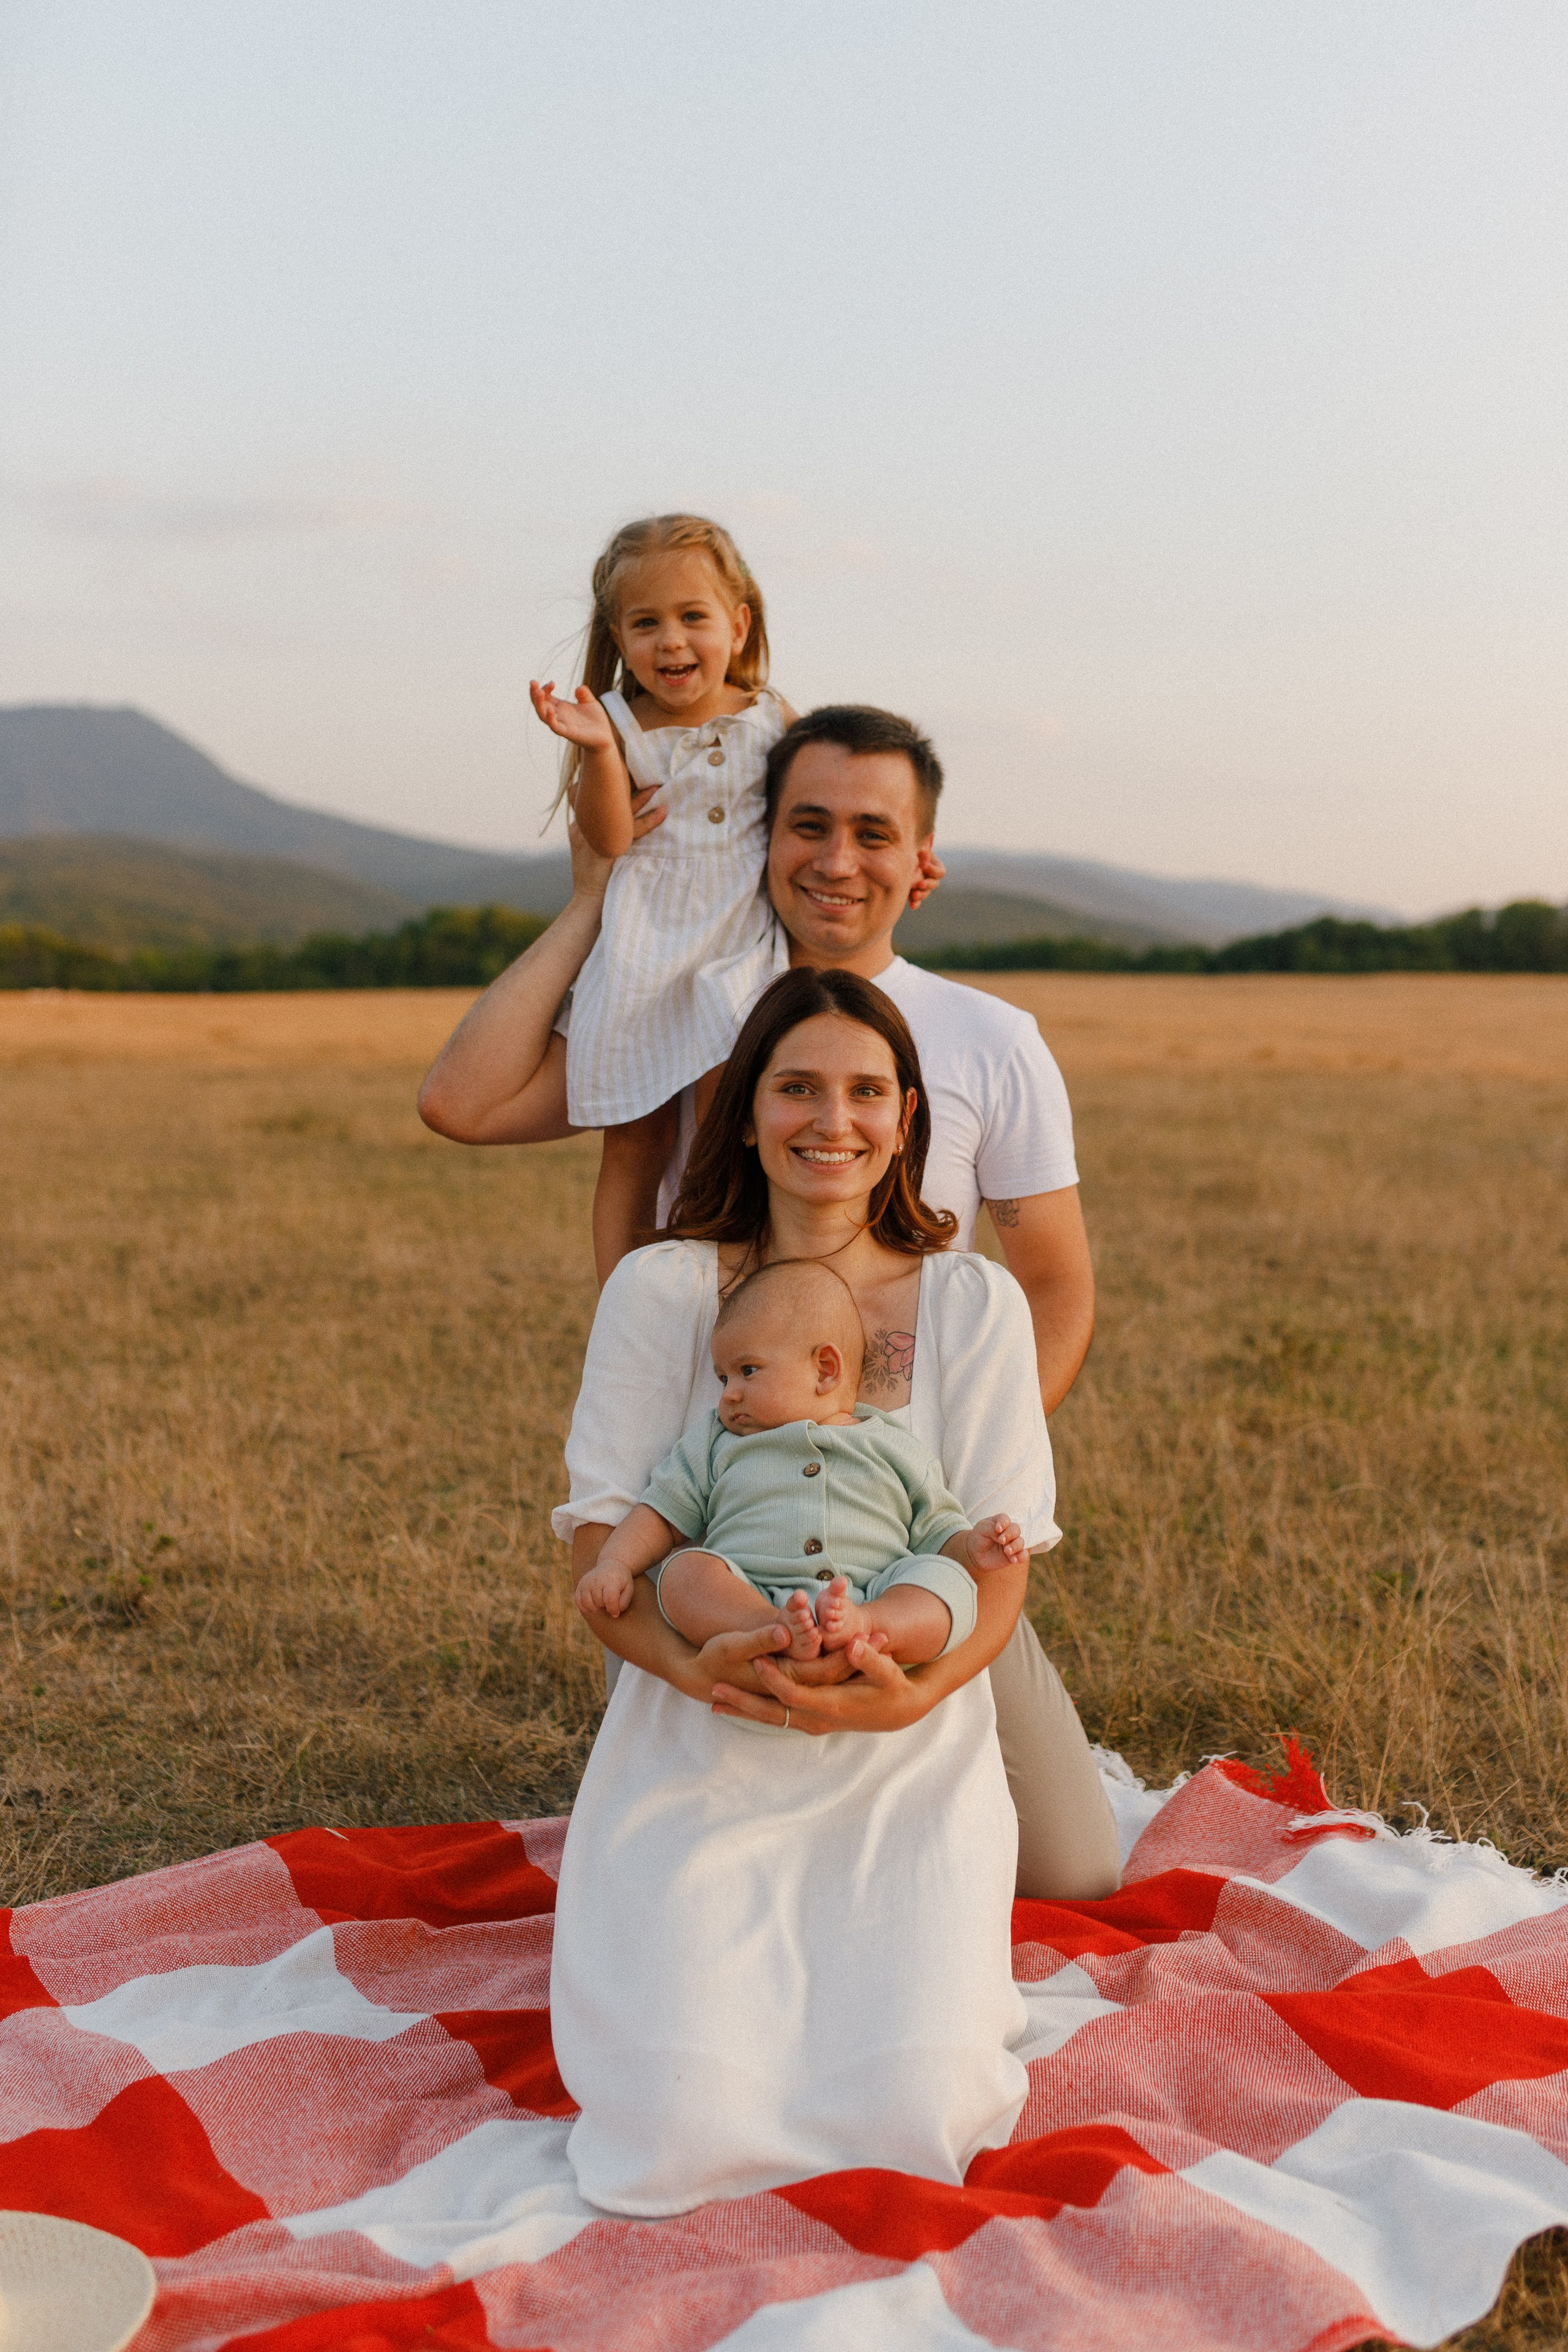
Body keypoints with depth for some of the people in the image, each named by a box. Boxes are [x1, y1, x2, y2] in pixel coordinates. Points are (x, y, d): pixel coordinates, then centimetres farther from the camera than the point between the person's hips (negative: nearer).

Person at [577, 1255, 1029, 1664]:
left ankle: (856, 1629, -50)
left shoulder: (893, 1450, 20)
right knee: (683, 1569, -27)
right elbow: (664, 1515, 22)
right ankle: (775, 1633, -49)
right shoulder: (716, 1445, 25)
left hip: (874, 1596, 0)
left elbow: (937, 1537, 20)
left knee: (948, 1582, -26)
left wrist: (972, 1549, -2)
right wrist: (615, 1564, 4)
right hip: (742, 1601, 0)